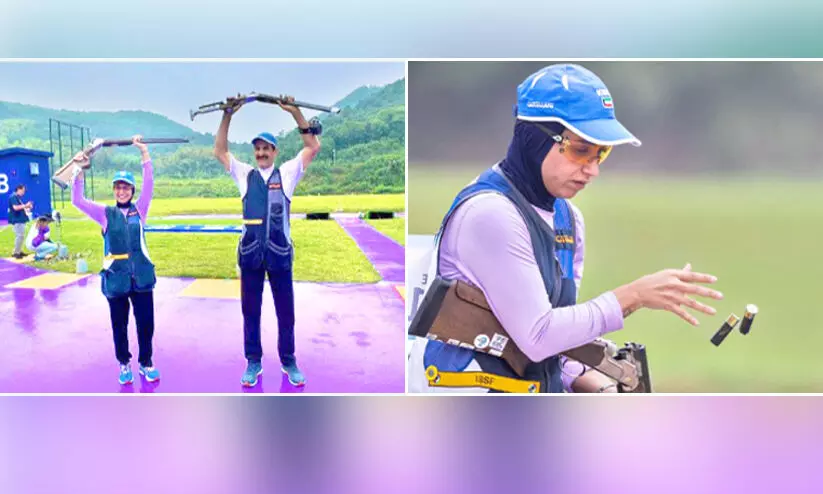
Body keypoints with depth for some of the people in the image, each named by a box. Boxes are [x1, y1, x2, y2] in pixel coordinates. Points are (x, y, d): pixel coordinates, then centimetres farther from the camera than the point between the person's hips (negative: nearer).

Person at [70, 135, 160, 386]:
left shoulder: (139, 210, 4)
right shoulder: (105, 213, 3)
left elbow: (149, 185, -7)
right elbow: (77, 200, -6)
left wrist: (144, 152, -14)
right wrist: (79, 170, -18)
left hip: (141, 275, 0)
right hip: (116, 277, 0)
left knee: (146, 322, 6)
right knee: (119, 324, 12)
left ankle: (146, 362, 24)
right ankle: (124, 364, 29)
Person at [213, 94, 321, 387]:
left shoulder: (287, 174, 5)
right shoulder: (244, 175, 10)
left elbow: (313, 148, -2)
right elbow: (219, 151, 5)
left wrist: (296, 113, -9)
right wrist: (228, 116, -5)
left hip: (279, 253, -1)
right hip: (250, 253, 1)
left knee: (285, 311, 7)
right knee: (250, 311, 8)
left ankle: (288, 362, 21)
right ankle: (253, 362, 21)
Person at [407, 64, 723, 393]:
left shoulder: (569, 219, 7)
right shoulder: (490, 214, -18)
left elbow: (563, 329, 10)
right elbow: (537, 337, -21)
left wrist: (600, 387, -5)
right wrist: (633, 296, -19)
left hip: (537, 384, 8)